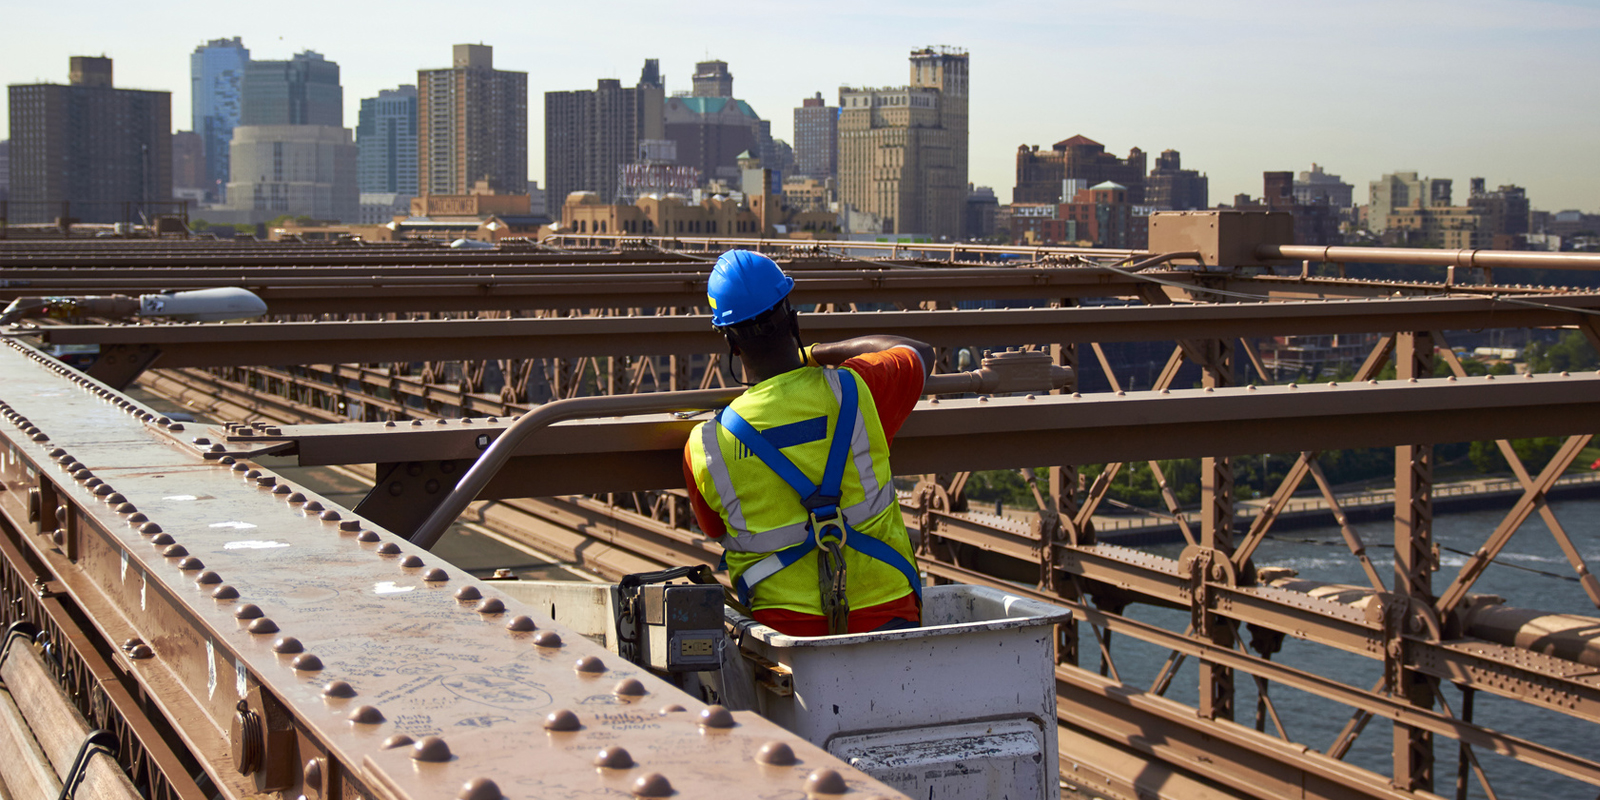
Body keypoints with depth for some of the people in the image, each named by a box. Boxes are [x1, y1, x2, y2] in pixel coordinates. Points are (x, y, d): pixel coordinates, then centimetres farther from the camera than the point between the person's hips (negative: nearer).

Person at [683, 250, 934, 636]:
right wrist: (815, 354, 22)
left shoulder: (704, 449, -8)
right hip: (887, 617, 2)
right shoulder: (856, 390, -8)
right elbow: (921, 353, 16)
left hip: (786, 628, -2)